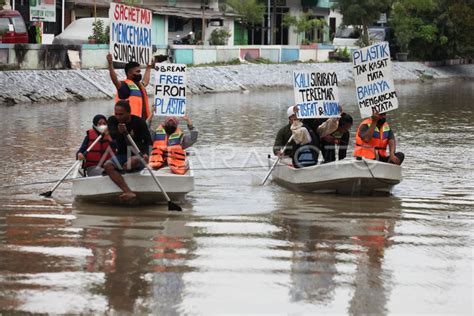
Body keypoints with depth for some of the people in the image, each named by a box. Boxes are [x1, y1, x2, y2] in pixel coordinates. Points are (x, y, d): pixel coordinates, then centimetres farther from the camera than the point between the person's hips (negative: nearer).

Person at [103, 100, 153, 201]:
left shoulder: (139, 122, -9)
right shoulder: (113, 120, -2)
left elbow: (148, 141, -11)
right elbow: (112, 135, -22)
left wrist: (145, 153, -32)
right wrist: (119, 132, -46)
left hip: (138, 155, -3)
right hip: (122, 155, 4)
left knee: (133, 160, -40)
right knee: (108, 165, -29)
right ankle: (129, 193, -41)